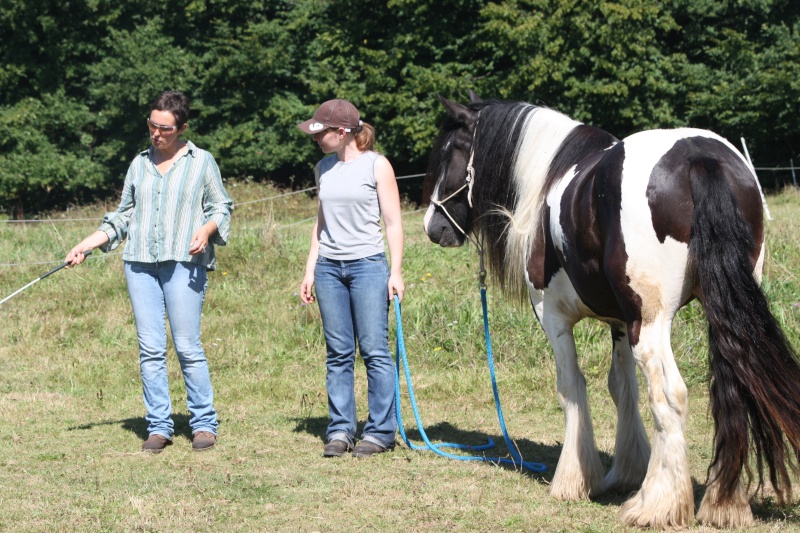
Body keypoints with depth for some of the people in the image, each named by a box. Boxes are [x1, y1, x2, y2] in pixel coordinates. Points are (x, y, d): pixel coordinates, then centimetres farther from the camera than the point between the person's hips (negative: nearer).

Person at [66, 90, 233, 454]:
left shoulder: (201, 162, 7)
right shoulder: (139, 164, 17)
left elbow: (222, 207, 9)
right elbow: (123, 216, 23)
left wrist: (207, 229, -11)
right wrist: (86, 245, 16)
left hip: (184, 263, -4)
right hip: (140, 263, 4)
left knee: (187, 346, -8)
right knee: (150, 348, 0)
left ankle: (204, 424, 1)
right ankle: (158, 427, 5)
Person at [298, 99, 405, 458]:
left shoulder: (376, 166, -2)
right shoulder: (324, 169, 12)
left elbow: (393, 223, -3)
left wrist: (396, 272, -9)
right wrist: (310, 271, 13)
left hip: (367, 265, -5)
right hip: (329, 267, 5)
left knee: (374, 351, -5)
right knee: (338, 354, 5)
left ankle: (381, 431, 0)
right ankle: (340, 430, 9)